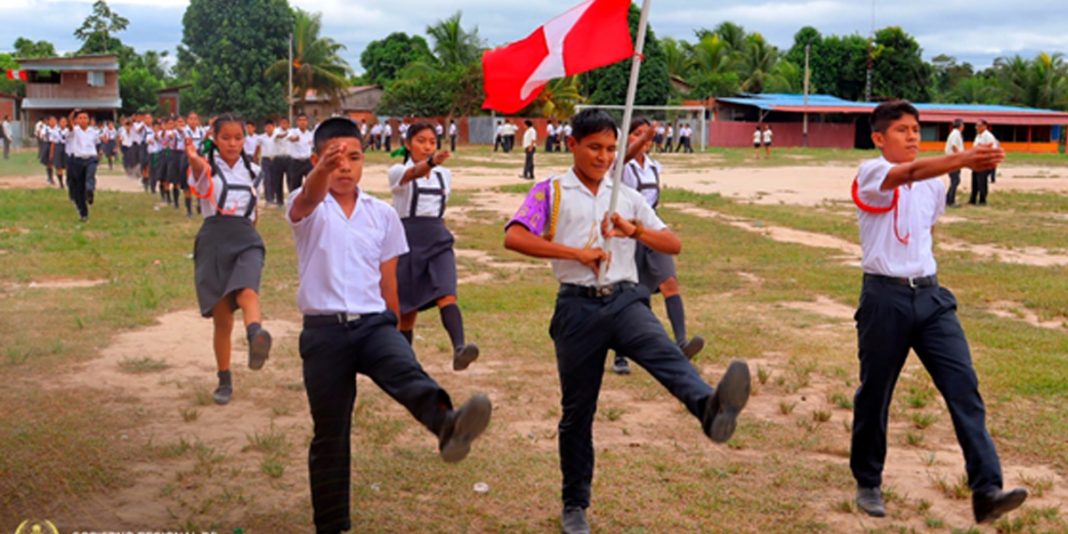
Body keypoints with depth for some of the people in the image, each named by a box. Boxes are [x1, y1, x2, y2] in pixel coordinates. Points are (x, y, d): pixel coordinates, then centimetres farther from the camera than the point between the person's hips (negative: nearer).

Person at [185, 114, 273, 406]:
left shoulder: (250, 169, 12)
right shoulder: (207, 166, -1)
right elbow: (199, 175, -29)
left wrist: (252, 214, 12)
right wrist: (195, 161, -50)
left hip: (246, 239, 1)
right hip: (214, 240, -1)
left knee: (247, 292, -31)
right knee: (222, 318, 3)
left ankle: (256, 336, -60)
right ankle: (225, 380, 19)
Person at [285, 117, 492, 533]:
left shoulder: (383, 214, 9)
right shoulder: (306, 208, 0)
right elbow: (309, 199, -27)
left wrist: (392, 332, 18)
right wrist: (324, 167, -49)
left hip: (374, 323, 1)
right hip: (324, 330, -1)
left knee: (407, 371, -32)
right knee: (329, 437, 5)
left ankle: (447, 425, -61)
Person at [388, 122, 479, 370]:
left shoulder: (445, 175, 9)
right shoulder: (399, 171, -6)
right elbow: (413, 173, -31)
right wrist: (431, 162, -51)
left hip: (439, 242, 3)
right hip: (408, 243, -2)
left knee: (447, 295, -22)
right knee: (407, 309, 7)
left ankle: (459, 348, -39)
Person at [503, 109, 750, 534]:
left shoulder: (628, 197, 17)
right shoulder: (550, 192, 6)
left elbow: (674, 245, 13)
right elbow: (513, 238, -10)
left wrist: (636, 231, -7)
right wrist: (576, 253, -16)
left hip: (625, 299, 2)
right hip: (578, 306, -1)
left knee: (666, 354, -31)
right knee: (577, 411, 6)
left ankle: (711, 410, -60)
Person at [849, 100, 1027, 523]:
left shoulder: (933, 184, 12)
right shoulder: (871, 174, -10)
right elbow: (911, 173, -32)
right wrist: (964, 159, -48)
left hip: (931, 296, 5)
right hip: (885, 297, -5)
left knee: (964, 385, -9)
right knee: (874, 393, 7)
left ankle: (986, 490, -12)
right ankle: (868, 484, 25)